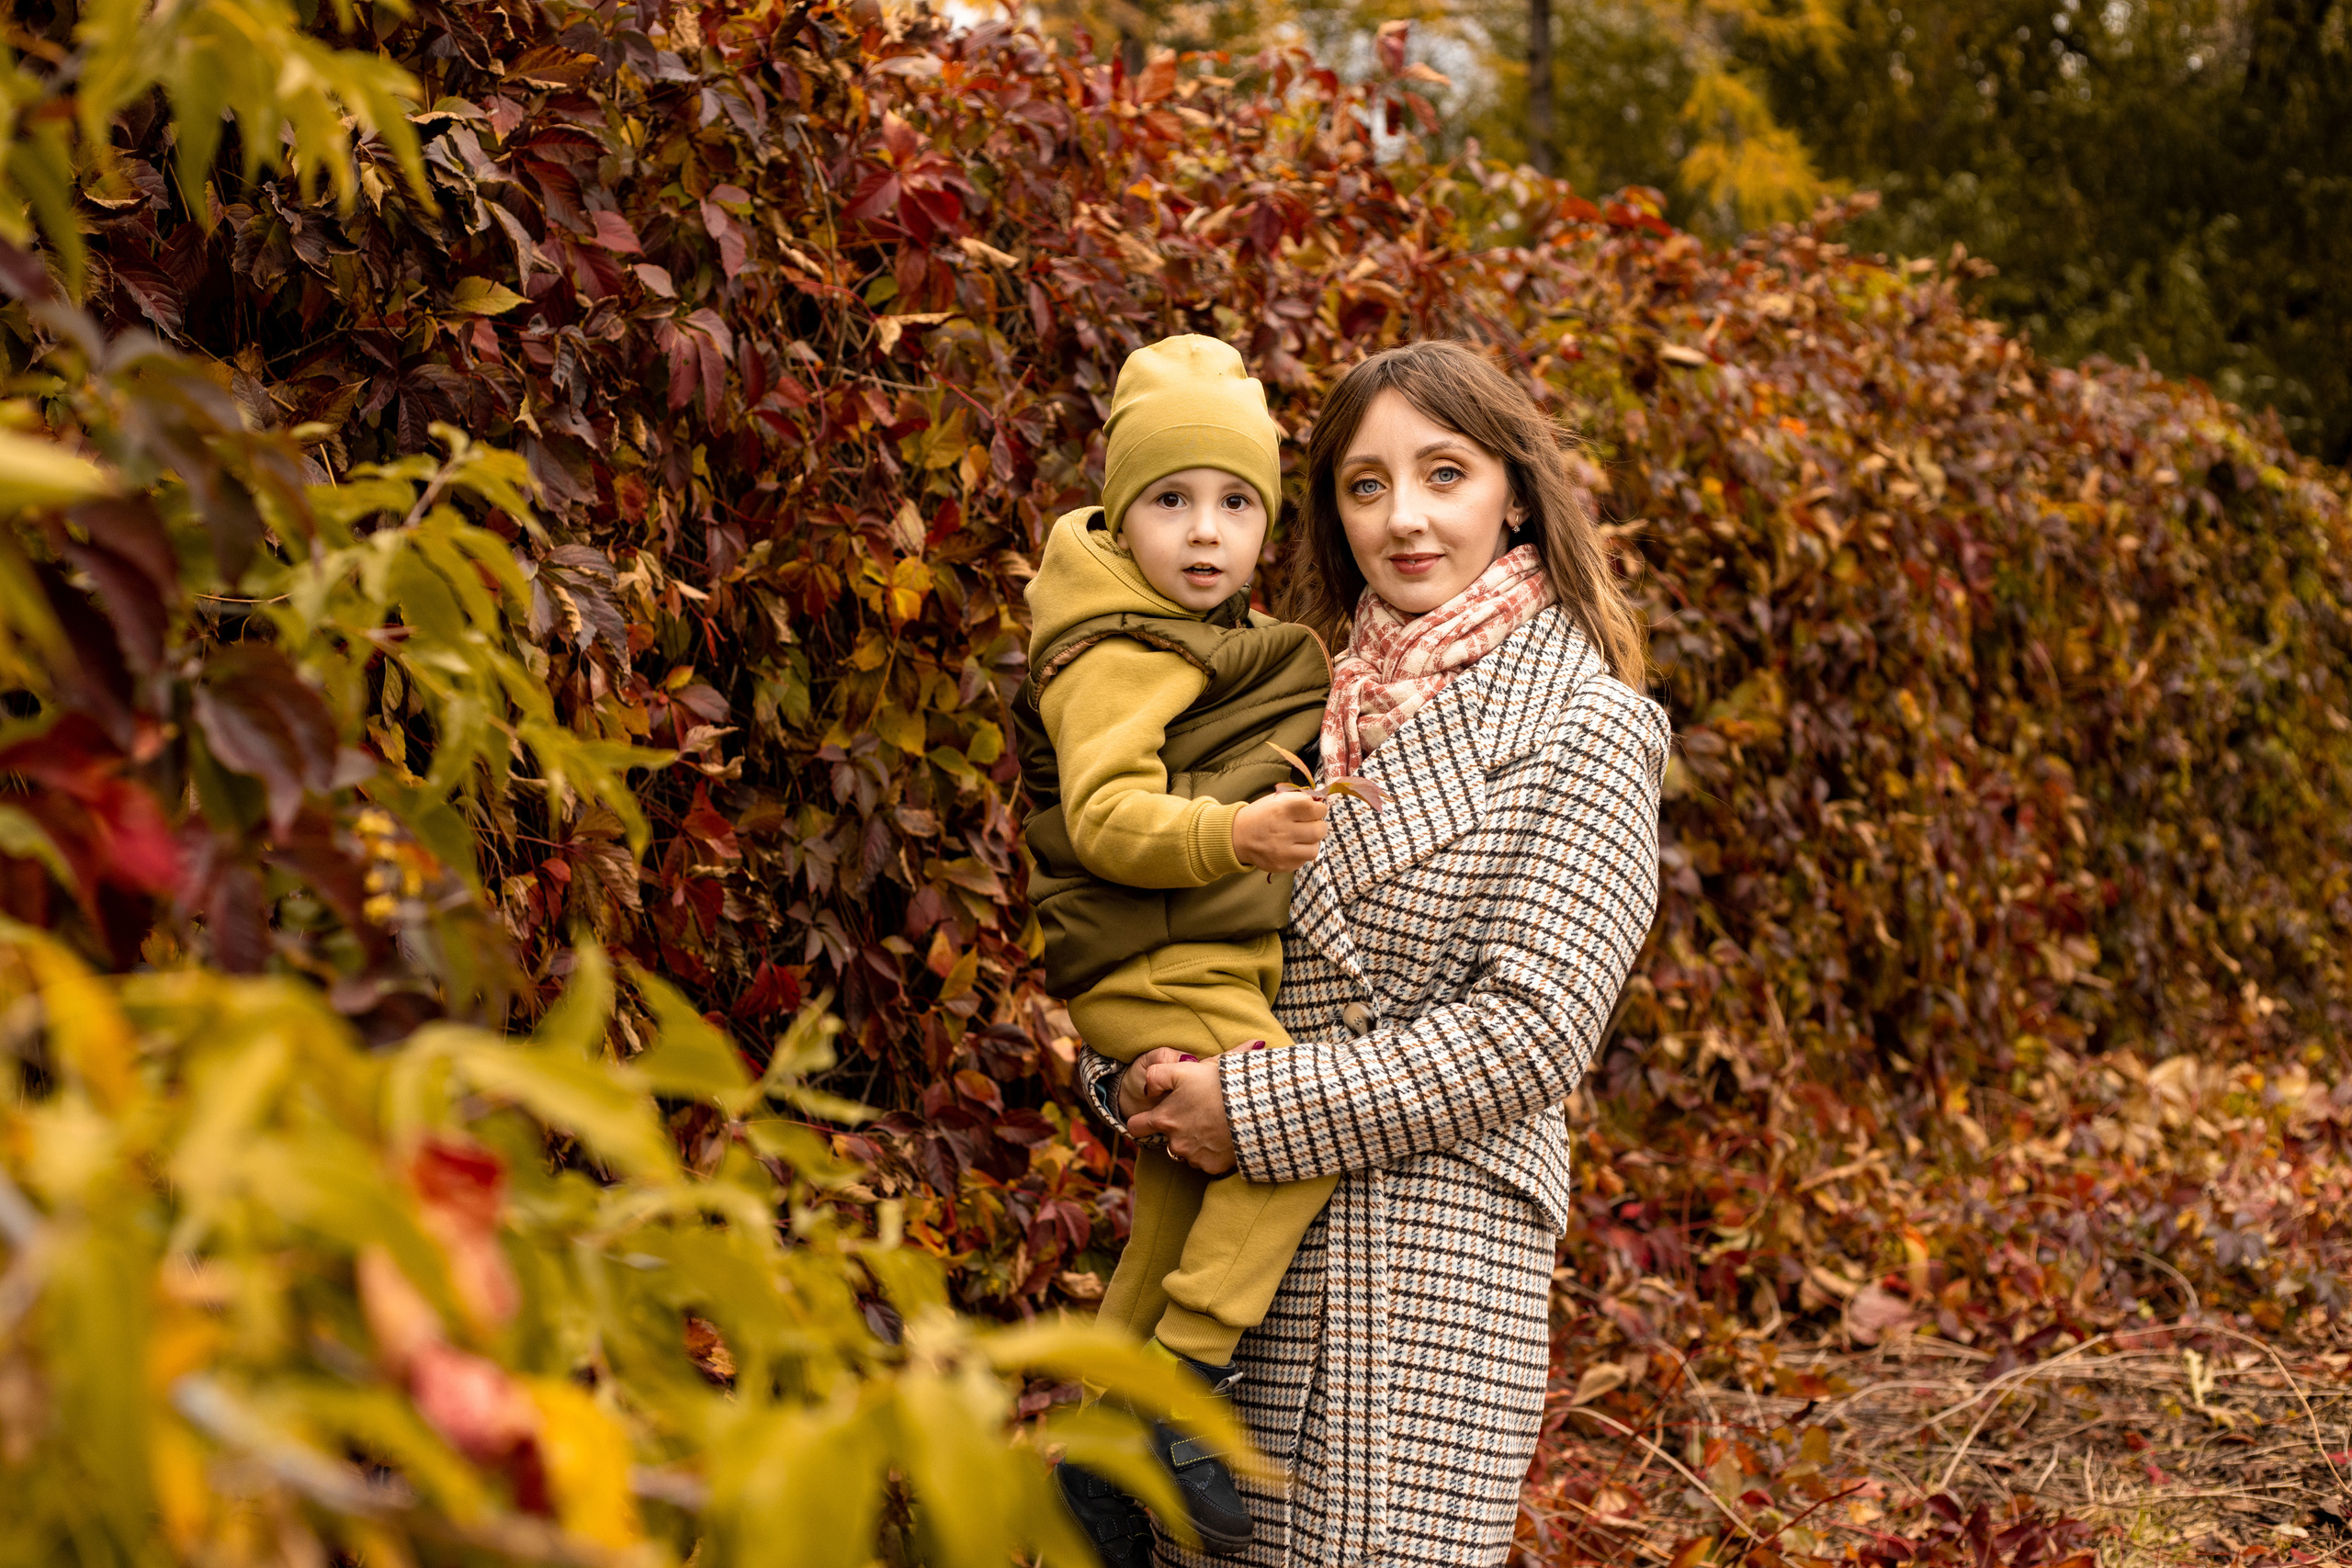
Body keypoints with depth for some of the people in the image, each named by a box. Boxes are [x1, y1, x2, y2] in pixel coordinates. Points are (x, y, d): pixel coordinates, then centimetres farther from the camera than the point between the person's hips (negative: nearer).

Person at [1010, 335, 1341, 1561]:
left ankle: (1097, 1460, 26)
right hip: (1157, 971, -10)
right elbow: (1108, 815, -26)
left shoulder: (1222, 642, 19)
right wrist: (1237, 832, -39)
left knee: (1176, 1226, 15)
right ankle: (1181, 1386, -20)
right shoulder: (1113, 656, -14)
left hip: (1210, 973, 10)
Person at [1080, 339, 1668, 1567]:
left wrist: (1255, 1108, -14)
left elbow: (1530, 1034, -13)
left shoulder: (1585, 730, -5)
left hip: (1429, 1260, -6)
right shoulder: (1312, 701, 13)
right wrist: (1134, 1075, -6)